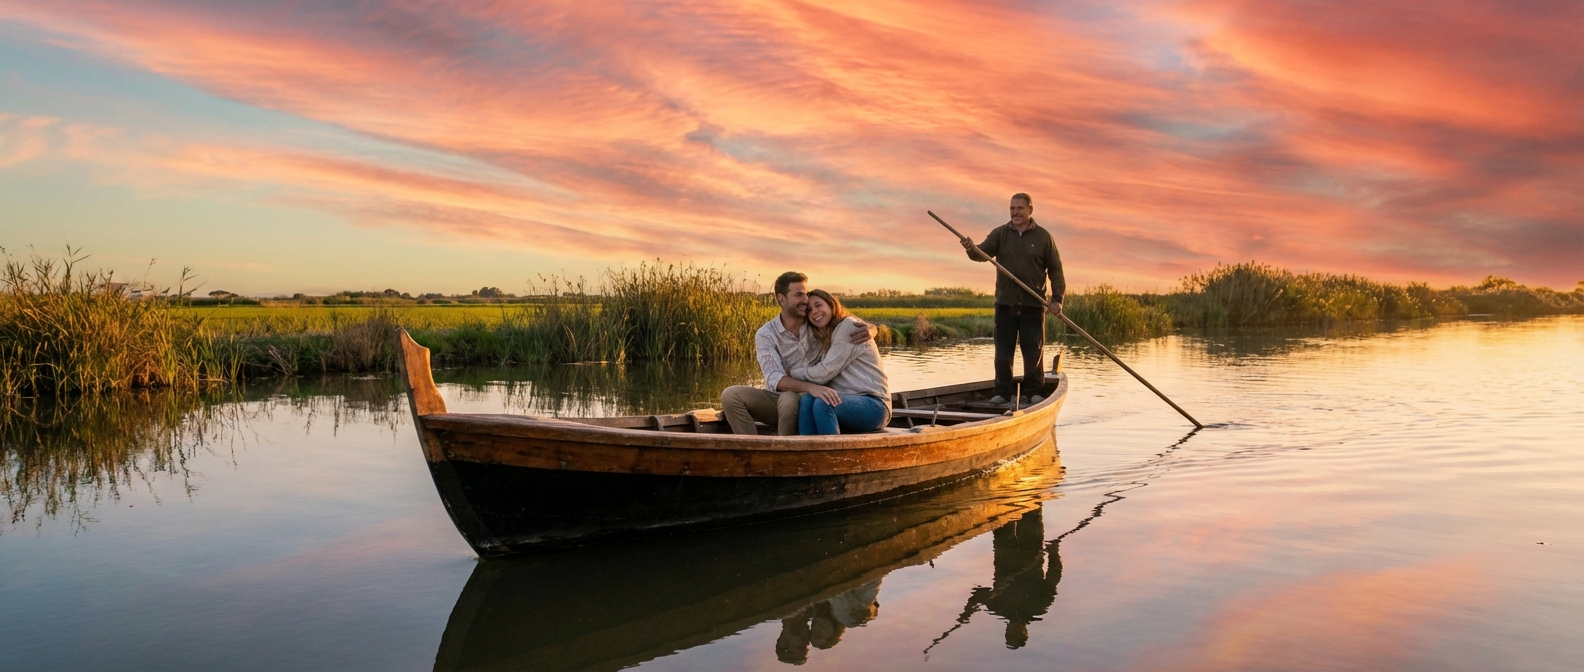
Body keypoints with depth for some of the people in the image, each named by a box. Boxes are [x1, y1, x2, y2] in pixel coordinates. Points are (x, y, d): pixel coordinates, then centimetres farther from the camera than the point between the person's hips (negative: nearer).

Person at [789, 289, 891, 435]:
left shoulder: (849, 327, -6)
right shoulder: (822, 339, 21)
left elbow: (824, 373, -11)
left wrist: (790, 373, 0)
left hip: (873, 404, -6)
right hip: (849, 402, 7)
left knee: (822, 403, -31)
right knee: (806, 400, -22)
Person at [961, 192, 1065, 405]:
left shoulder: (1043, 237, 3)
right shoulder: (1000, 234, 6)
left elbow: (1055, 269, 3)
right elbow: (983, 252, -10)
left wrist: (1057, 298, -6)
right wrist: (971, 249, -33)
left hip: (1033, 304, -1)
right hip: (1005, 302, 1)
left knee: (1034, 351, 2)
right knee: (1003, 351, 4)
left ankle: (1035, 392, 12)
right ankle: (1002, 392, 11)